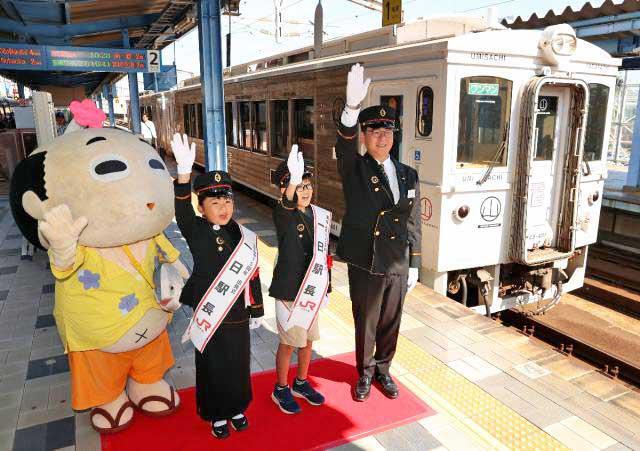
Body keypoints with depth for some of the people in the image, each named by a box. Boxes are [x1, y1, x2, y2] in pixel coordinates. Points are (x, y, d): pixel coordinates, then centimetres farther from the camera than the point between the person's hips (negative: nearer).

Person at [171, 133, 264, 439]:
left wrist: (256, 312, 9)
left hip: (239, 316, 3)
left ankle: (236, 409, 43)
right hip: (210, 318, -3)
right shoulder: (197, 233, -12)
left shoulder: (245, 236, -3)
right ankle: (217, 415, 37)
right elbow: (182, 211, -33)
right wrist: (184, 171, -48)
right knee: (213, 368, 14)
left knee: (239, 366, 18)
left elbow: (253, 277, 4)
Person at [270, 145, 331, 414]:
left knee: (308, 340, 19)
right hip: (289, 291, -5)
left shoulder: (321, 216, 1)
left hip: (312, 291, 6)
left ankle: (301, 384, 40)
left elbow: (324, 254, 9)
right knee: (288, 342, 9)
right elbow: (286, 207, -42)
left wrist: (326, 286, 12)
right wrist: (292, 181, -61)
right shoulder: (283, 215, -16)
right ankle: (281, 390, 31)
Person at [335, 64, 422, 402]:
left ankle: (382, 370, 41)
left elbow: (413, 225, 8)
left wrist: (414, 266, 8)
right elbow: (343, 146, -31)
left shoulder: (408, 176, 5)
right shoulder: (354, 170, -7)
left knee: (390, 323, 17)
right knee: (365, 323, 13)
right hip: (365, 266, -3)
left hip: (398, 267, 3)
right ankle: (365, 373, 37)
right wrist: (352, 107, -50)